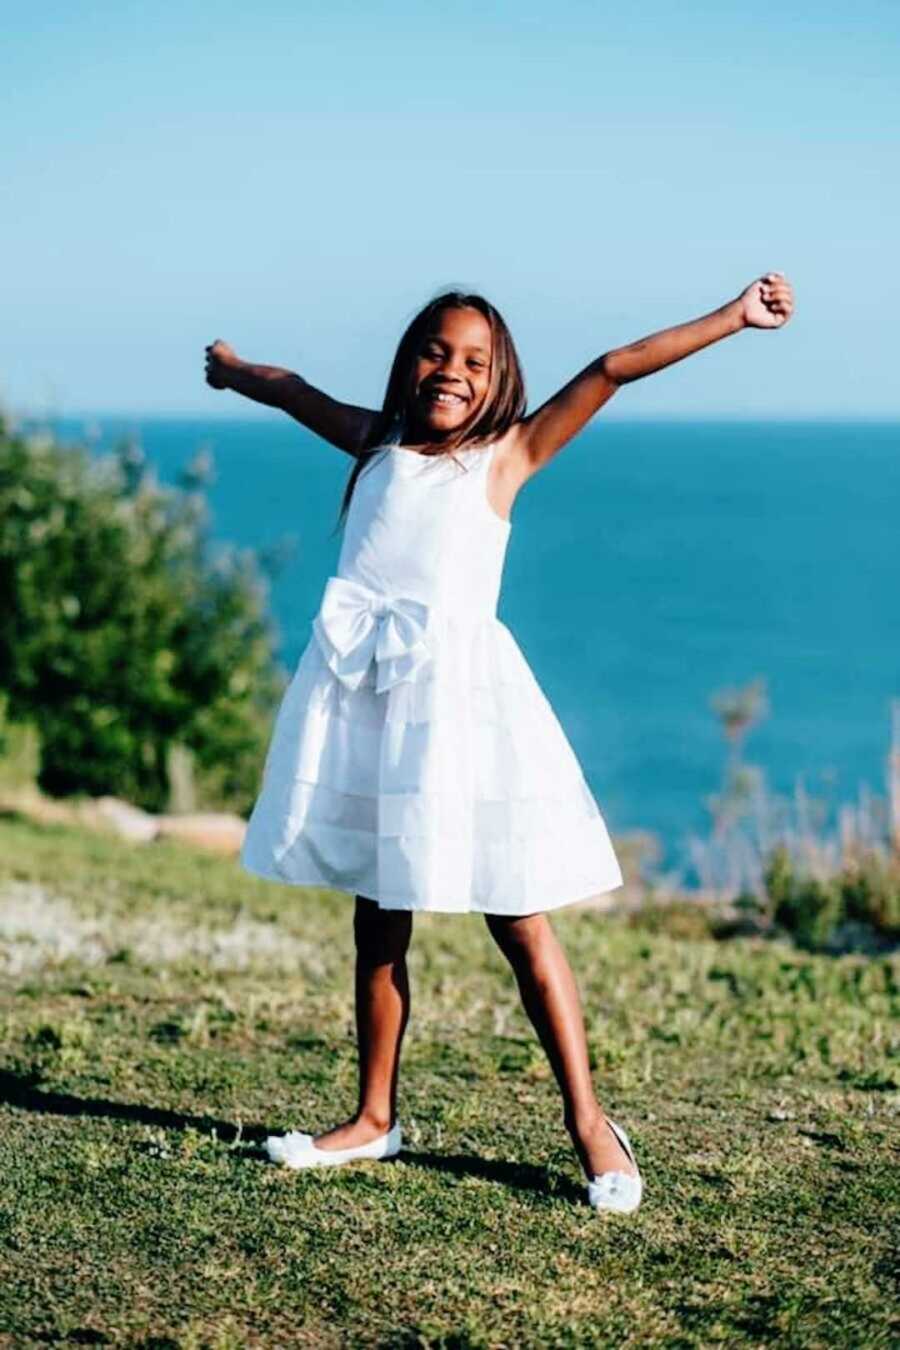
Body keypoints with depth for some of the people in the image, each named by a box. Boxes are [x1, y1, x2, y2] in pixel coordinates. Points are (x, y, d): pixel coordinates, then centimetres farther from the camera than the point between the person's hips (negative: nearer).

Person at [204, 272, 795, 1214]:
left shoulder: (505, 455, 7)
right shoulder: (378, 444, 16)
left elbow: (613, 371, 2)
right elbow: (296, 393, 35)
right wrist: (236, 372, 51)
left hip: (455, 688, -4)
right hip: (359, 686, 4)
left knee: (519, 923, -3)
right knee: (376, 920, 12)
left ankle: (588, 1121, 5)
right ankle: (374, 1119, 22)